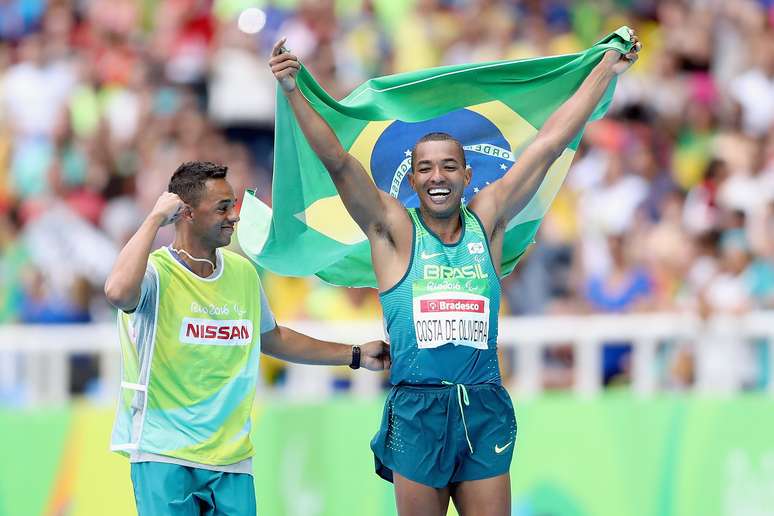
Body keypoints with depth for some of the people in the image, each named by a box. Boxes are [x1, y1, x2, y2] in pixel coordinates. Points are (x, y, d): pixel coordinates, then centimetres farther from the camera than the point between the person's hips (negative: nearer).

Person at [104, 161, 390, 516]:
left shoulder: (243, 273, 9)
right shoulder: (156, 272, -12)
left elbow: (272, 337, 26)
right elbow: (118, 293, -37)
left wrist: (356, 355, 27)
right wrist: (156, 217, -25)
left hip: (231, 456, 6)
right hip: (164, 454, -6)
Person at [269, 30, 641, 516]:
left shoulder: (487, 220, 9)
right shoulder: (394, 228, 2)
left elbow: (549, 144, 11)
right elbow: (337, 160, -8)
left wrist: (607, 70, 14)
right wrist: (294, 93, -18)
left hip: (485, 412, 2)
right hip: (417, 412, -2)